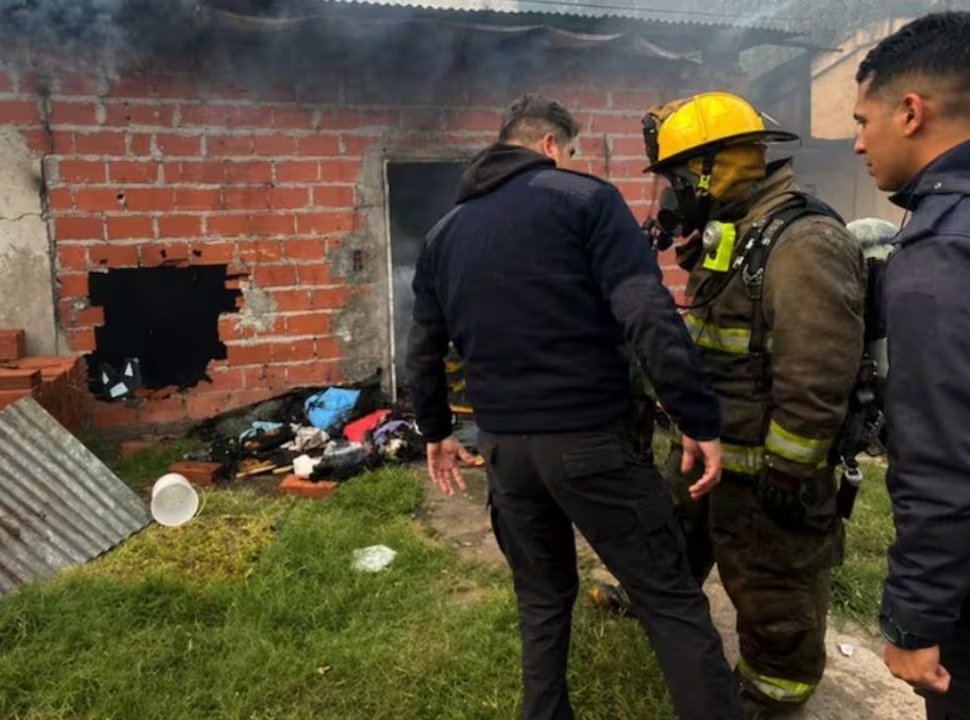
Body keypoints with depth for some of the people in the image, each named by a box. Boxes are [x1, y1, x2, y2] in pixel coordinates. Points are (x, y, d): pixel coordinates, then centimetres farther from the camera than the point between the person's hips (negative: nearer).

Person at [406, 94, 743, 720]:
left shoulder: (445, 233, 13)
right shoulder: (584, 198, -4)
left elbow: (425, 350, 18)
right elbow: (649, 318, -16)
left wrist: (436, 431, 30)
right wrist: (701, 420, -12)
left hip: (504, 444, 6)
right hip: (592, 436, -5)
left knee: (543, 598, 22)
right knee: (670, 598, 6)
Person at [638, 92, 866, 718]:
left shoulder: (802, 243, -23)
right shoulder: (726, 237, 8)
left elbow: (818, 375, -27)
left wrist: (785, 470, -22)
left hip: (765, 463, -9)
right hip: (708, 444, 9)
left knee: (772, 583, 11)